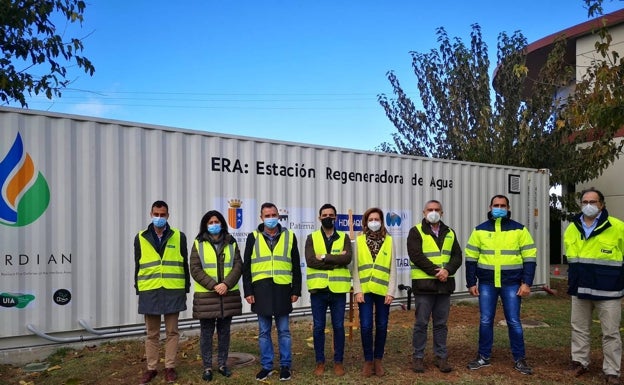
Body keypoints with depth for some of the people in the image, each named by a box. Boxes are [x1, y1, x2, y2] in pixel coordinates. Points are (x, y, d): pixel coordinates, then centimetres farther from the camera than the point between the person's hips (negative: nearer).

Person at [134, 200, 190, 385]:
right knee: (152, 333, 9)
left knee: (172, 331, 6)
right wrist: (138, 289, 7)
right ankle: (151, 368, 21)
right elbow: (138, 265, 9)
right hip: (149, 291, 1)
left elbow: (184, 264, 6)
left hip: (173, 291, -1)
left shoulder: (179, 236, 3)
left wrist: (186, 288, 5)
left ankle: (170, 367, 17)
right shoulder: (141, 238, 5)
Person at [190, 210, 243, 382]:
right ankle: (207, 367, 14)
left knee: (224, 331, 10)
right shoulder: (198, 244, 2)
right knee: (206, 332, 3)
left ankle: (222, 364, 22)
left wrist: (226, 284, -15)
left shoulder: (231, 243, 7)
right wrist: (213, 286, -16)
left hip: (228, 294, 2)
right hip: (206, 295, -2)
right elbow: (195, 270, -6)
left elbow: (238, 266, 1)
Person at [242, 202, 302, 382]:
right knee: (264, 332, 9)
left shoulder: (289, 236, 5)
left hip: (282, 290, 0)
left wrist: (296, 290, 2)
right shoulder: (253, 237, 4)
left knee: (284, 331, 8)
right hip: (261, 290, 0)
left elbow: (296, 266, 7)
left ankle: (285, 366, 19)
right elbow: (246, 267, 4)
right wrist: (248, 291, -2)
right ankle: (266, 366, 21)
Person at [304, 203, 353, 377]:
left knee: (338, 327, 8)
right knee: (318, 327, 7)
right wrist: (336, 261, -14)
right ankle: (320, 362, 21)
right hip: (318, 289, 0)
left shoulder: (344, 238, 6)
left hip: (338, 289, 0)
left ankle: (338, 362, 21)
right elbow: (310, 261, -13)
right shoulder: (311, 238, 4)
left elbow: (347, 259, -12)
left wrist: (324, 257, -15)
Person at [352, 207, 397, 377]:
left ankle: (378, 360, 23)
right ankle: (368, 361, 15)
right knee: (366, 326, -2)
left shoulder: (389, 241, 5)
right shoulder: (359, 240, 3)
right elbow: (355, 267, 1)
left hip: (383, 290, 1)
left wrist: (391, 291, -3)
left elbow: (393, 268, 3)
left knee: (382, 326, 7)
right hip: (365, 290, -1)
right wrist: (357, 290, -6)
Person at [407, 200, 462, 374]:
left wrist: (447, 270, -13)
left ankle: (441, 356, 21)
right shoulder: (416, 232, -2)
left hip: (444, 285, 4)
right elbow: (416, 256, -13)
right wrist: (435, 271, -18)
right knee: (421, 323, 2)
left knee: (441, 323, 11)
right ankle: (418, 357, 13)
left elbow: (457, 256, 6)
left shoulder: (449, 233, 13)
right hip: (424, 284, -4)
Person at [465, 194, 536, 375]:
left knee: (514, 321, 4)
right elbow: (471, 258, 6)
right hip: (486, 283, 1)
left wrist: (526, 283, -7)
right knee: (485, 321, 6)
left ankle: (520, 359, 17)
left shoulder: (519, 230, 1)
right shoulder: (480, 230, 4)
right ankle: (483, 357, 19)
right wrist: (471, 282, 2)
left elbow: (530, 258, 0)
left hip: (511, 283, -1)